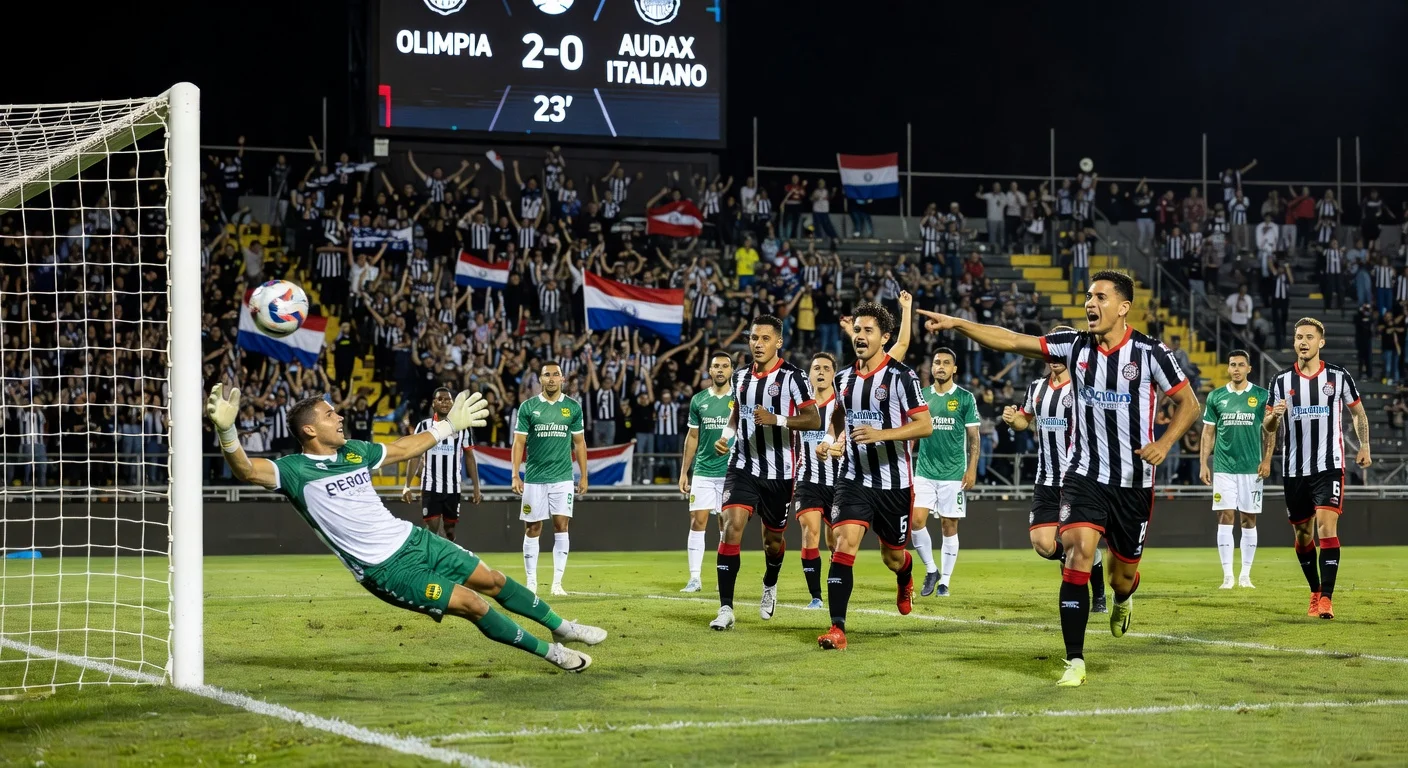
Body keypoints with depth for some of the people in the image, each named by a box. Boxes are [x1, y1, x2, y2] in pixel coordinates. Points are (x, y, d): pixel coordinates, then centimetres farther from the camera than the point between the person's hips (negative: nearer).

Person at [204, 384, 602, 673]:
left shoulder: (354, 451, 5)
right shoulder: (294, 471, -15)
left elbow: (404, 448, 22)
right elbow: (245, 469, -31)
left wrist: (450, 425, 28)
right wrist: (226, 428, -48)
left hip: (413, 538, 7)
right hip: (387, 570, -7)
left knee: (492, 580, 11)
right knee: (471, 603, -12)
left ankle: (561, 627, 32)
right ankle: (551, 652, 5)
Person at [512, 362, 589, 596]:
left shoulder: (573, 407, 5)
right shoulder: (527, 407, 1)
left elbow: (579, 443, 10)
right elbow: (519, 442, 1)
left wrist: (584, 476, 7)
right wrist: (515, 475, -6)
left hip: (563, 477, 0)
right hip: (534, 478, 0)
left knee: (561, 526, -7)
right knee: (532, 529, 3)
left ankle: (557, 582, -2)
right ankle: (531, 582, 11)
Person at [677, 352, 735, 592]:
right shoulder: (698, 400, 7)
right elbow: (692, 437, 12)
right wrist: (684, 472, 9)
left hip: (732, 472, -2)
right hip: (703, 471, 2)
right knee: (697, 522, -5)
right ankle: (694, 578, -2)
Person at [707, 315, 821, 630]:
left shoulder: (792, 377, -9)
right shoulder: (741, 377, 8)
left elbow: (814, 419, -14)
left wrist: (777, 419, -28)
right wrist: (726, 436, 6)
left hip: (779, 472, -3)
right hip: (742, 466, 3)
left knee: (773, 537, 13)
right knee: (731, 527, -17)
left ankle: (769, 586, 47)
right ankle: (725, 609, -18)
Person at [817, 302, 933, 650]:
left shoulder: (901, 376, -10)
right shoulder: (844, 378, 7)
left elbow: (925, 425, -15)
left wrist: (881, 434, -27)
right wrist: (835, 439, 6)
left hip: (894, 482, -3)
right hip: (854, 478, 3)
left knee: (892, 557, 12)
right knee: (844, 543, -17)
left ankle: (906, 579, 52)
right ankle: (837, 629, -20)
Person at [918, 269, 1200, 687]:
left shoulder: (1151, 352, -9)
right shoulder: (1076, 345, -1)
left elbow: (1189, 403, 0)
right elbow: (1014, 341, -6)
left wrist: (1165, 442, -17)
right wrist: (957, 324, -15)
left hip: (1134, 481, -1)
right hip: (1085, 475, 1)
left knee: (1123, 576, 10)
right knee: (1078, 553, -19)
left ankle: (1122, 599, 51)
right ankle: (1075, 663, -15)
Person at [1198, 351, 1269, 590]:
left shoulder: (1262, 396, 3)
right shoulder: (1216, 396, 6)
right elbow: (1208, 433, 9)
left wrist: (1266, 461, -8)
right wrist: (1203, 464, 2)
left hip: (1251, 468, 0)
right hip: (1223, 468, 0)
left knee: (1249, 521, 3)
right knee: (1225, 519, -5)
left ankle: (1245, 576, 10)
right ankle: (1227, 576, -4)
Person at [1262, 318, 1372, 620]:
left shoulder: (1338, 376, 1)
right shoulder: (1281, 381, 5)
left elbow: (1358, 412, 13)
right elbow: (1268, 426, 12)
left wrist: (1364, 446, 2)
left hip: (1329, 466, -3)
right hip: (1294, 469, 3)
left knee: (1326, 525, -18)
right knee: (1303, 534, 9)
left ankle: (1326, 598, -20)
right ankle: (1315, 592, 28)